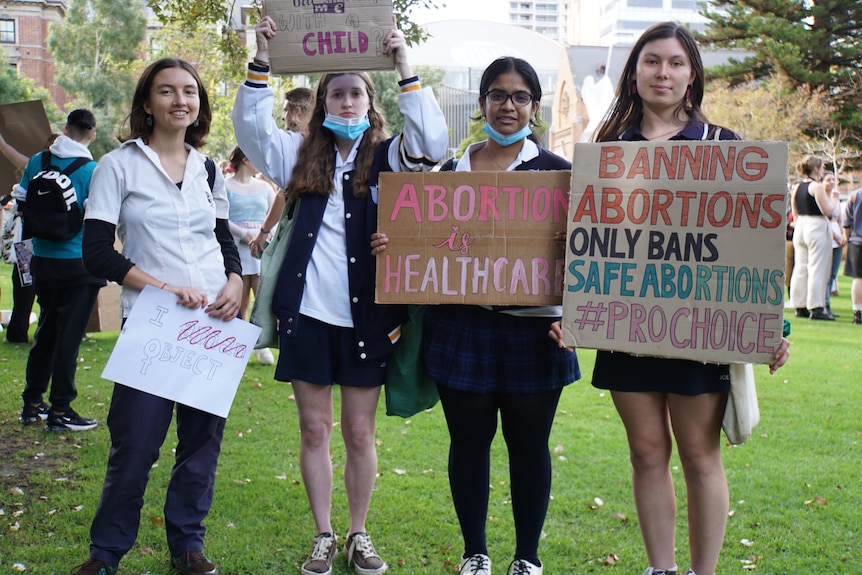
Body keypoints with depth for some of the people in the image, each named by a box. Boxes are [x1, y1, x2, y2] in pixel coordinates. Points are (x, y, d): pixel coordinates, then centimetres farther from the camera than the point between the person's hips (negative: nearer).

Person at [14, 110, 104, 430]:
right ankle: (60, 411, 5)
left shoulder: (38, 161, 3)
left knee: (46, 332, 17)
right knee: (69, 335, 0)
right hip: (78, 264, -5)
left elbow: (21, 203, 8)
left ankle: (32, 403, 23)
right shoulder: (92, 170, -13)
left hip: (42, 260, 5)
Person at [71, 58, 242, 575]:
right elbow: (97, 252, -6)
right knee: (135, 443, -4)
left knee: (203, 439, 7)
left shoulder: (208, 170, 12)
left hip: (214, 321, 4)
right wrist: (164, 288, -17)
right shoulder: (120, 165, -1)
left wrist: (235, 282, -4)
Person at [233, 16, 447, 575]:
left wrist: (405, 67, -18)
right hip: (307, 312, 2)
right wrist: (262, 61, -7)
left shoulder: (387, 157, 3)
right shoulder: (303, 156, 10)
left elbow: (432, 140, -14)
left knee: (360, 431, 7)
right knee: (314, 429, 7)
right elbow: (251, 125, 4)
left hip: (366, 316, -2)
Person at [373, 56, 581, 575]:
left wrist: (572, 314, -15)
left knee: (529, 443, 6)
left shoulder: (557, 173, 2)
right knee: (469, 440, 9)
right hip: (462, 326, 2)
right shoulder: (451, 171, 10)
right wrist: (392, 245, -7)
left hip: (533, 327, -2)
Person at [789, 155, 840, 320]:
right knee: (818, 269, -6)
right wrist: (834, 200, 2)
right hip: (817, 228, -8)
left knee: (800, 268, 10)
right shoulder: (817, 186, -12)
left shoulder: (797, 187, 11)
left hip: (800, 228, 8)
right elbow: (827, 210, -16)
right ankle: (816, 308, -7)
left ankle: (800, 306, 14)